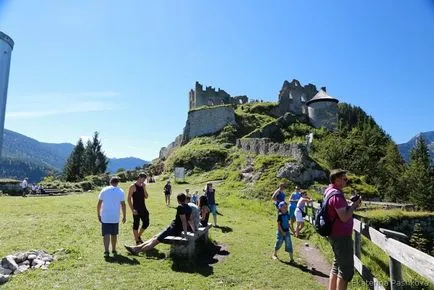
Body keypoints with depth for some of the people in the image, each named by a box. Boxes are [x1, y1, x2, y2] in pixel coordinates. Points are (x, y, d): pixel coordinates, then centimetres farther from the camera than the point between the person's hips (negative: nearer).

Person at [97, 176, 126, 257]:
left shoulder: (104, 190, 1)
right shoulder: (120, 191, -1)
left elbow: (99, 204, 0)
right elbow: (123, 205, -3)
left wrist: (98, 214, 11)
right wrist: (124, 216, 5)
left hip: (105, 217, 0)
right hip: (115, 217, 1)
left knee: (106, 234, 1)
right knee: (114, 234, 14)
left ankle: (106, 251, -9)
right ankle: (114, 250, 24)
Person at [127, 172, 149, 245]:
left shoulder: (143, 186, 10)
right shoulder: (133, 186, -9)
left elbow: (146, 197, 7)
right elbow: (129, 199, -12)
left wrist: (144, 188, -5)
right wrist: (132, 209, -17)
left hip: (143, 208, 7)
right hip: (136, 209, -7)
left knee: (146, 223, 10)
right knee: (136, 225, 3)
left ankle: (139, 236, 29)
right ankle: (137, 241, 15)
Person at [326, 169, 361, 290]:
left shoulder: (330, 191, 10)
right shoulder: (337, 195, -21)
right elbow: (344, 217, -25)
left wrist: (351, 206, 7)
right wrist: (354, 205, -12)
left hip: (335, 235, 10)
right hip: (341, 236, -10)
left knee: (337, 265, 19)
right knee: (346, 269, -2)